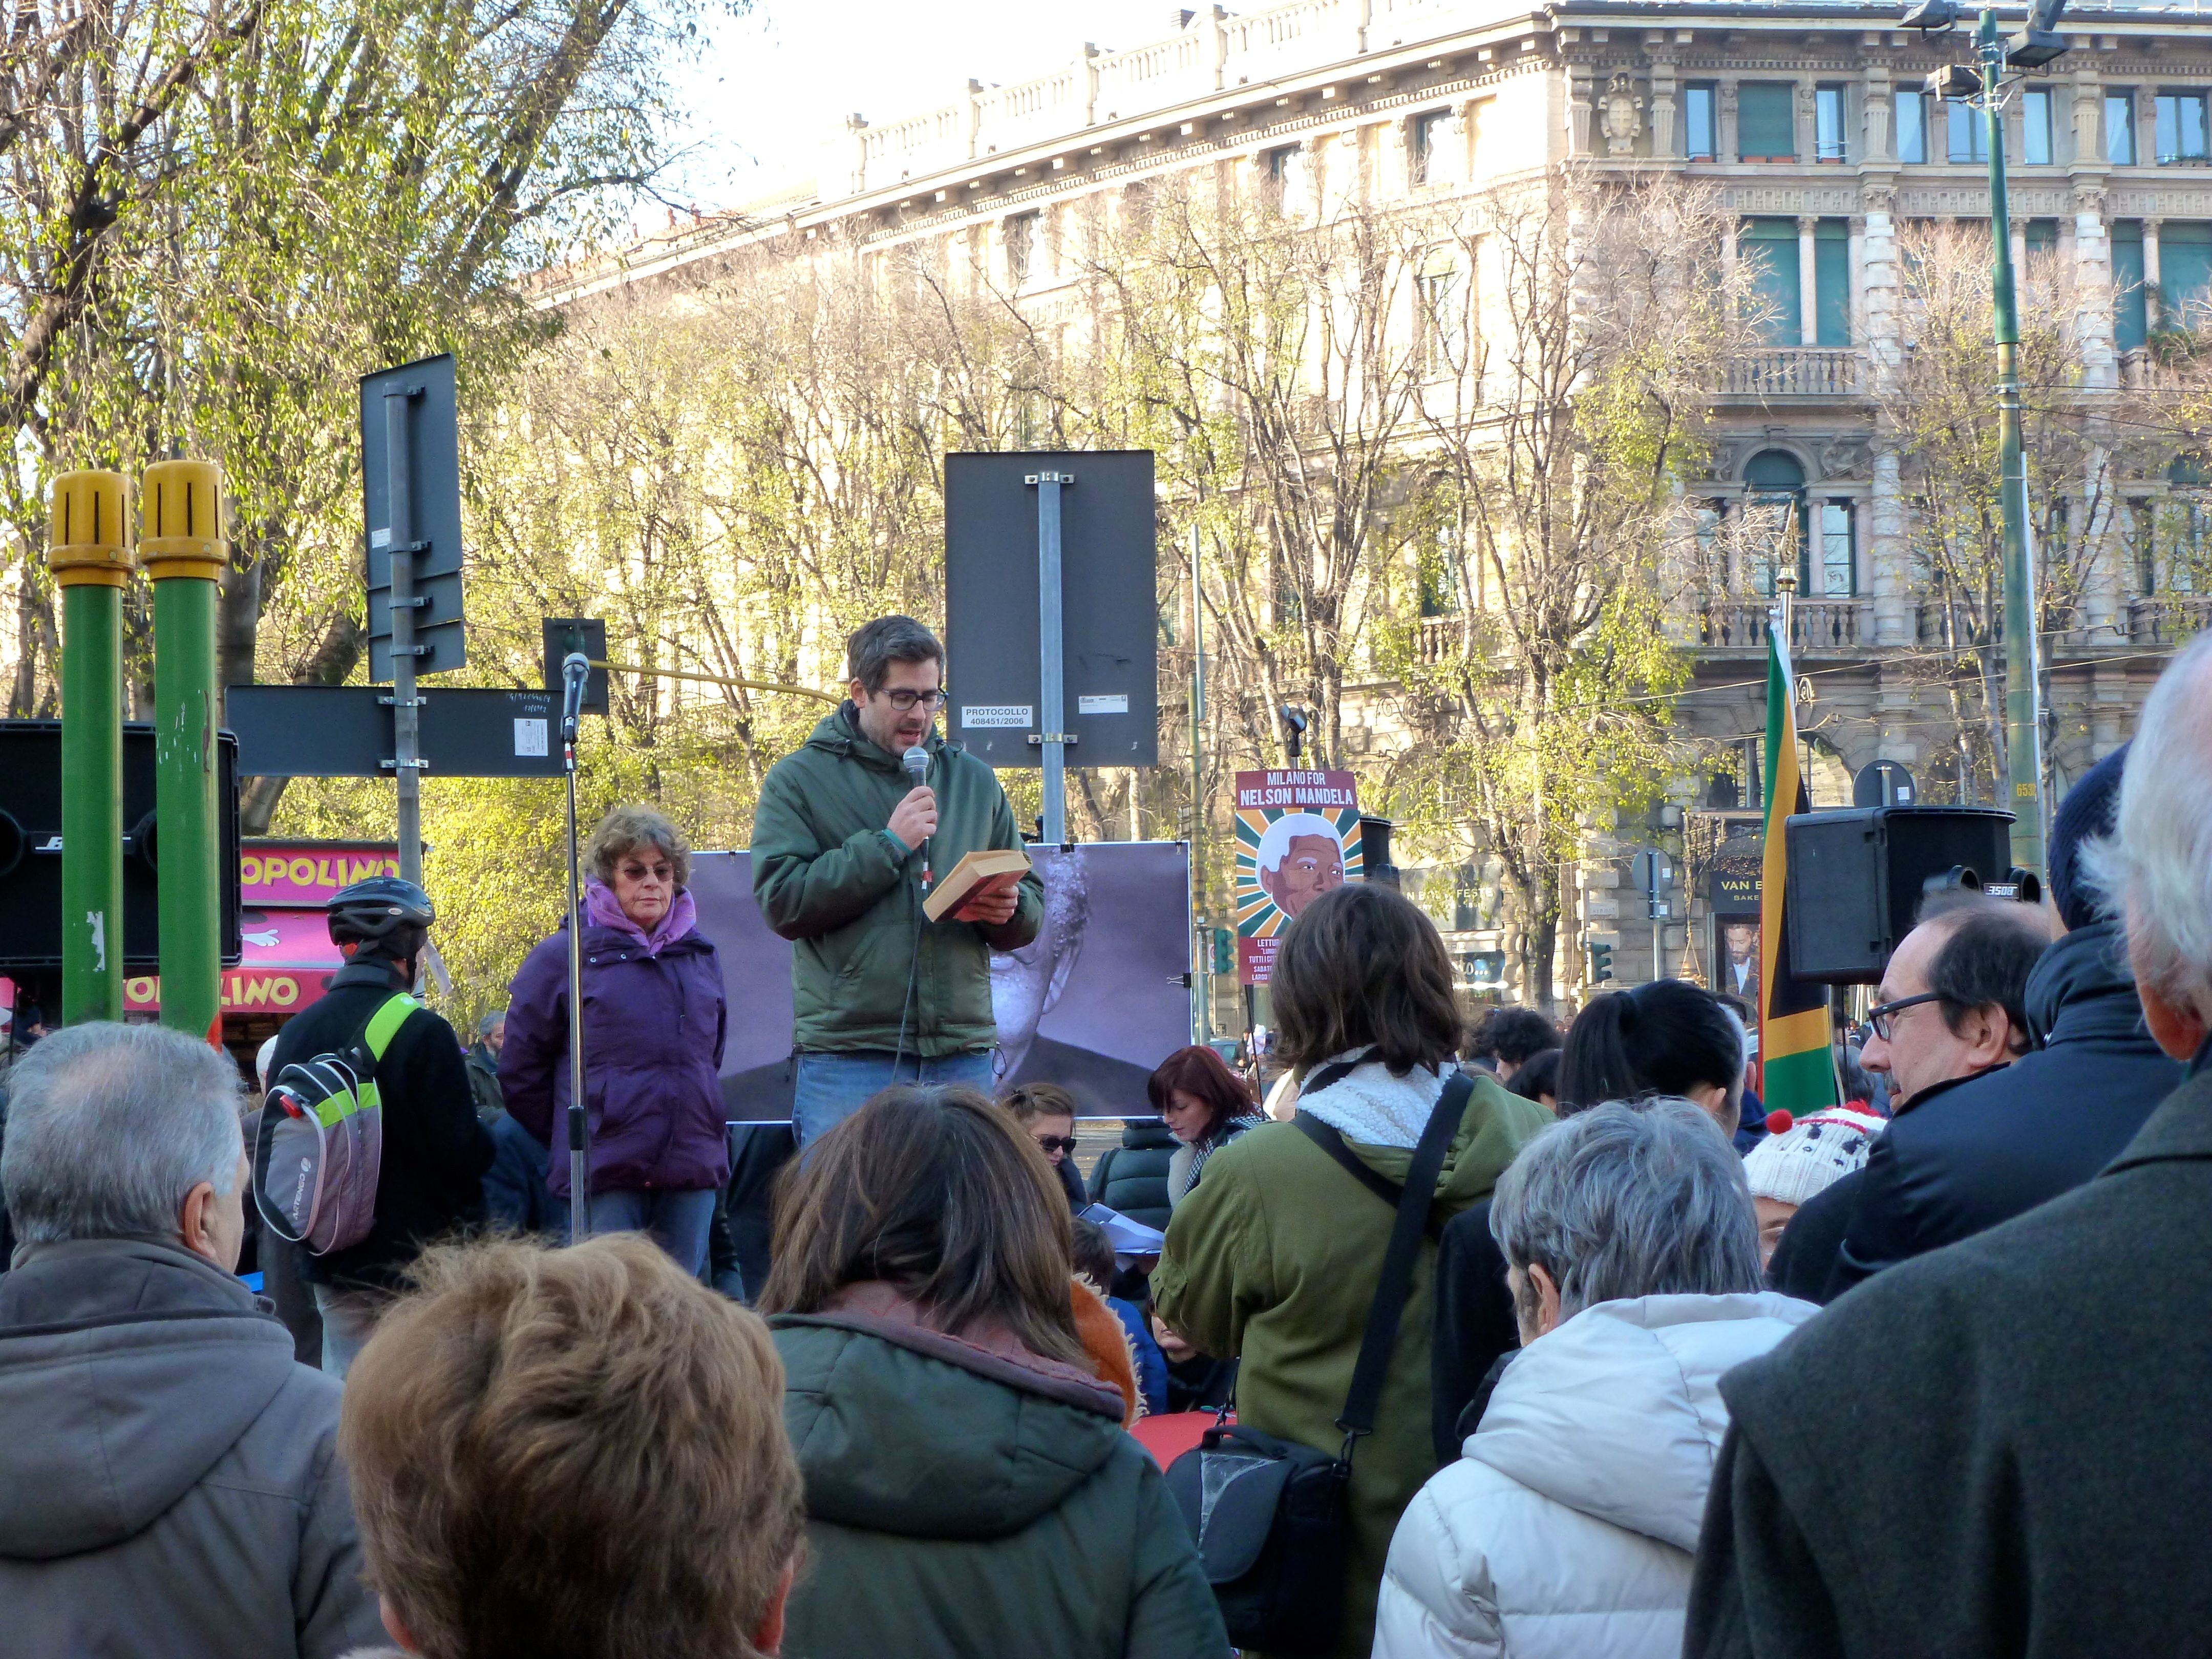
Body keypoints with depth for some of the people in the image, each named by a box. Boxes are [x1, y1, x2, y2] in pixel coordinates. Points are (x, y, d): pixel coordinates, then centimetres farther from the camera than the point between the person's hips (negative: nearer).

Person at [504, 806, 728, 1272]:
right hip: (605, 1179, -5)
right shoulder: (562, 957, 0)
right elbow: (520, 1070, 3)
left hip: (692, 1171, 5)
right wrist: (570, 1144, 7)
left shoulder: (700, 955, 15)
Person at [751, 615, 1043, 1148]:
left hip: (962, 1054, 4)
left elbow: (1031, 913, 19)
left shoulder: (974, 780, 18)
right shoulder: (800, 779, 5)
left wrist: (1008, 909, -6)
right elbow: (782, 901, -8)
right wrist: (886, 844, -11)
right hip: (847, 1056, -4)